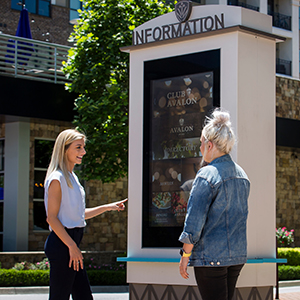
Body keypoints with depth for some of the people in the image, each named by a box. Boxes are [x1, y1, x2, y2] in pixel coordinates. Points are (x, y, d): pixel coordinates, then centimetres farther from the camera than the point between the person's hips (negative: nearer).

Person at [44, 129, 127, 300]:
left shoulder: (72, 177, 17)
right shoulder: (57, 178, -11)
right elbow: (52, 218, -17)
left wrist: (108, 207, 23)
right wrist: (72, 246, -20)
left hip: (71, 243, 10)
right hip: (61, 243, -10)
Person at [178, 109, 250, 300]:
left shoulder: (207, 175, -14)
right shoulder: (242, 175, 11)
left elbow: (194, 221, -15)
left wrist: (185, 256, -8)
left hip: (211, 256, -8)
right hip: (238, 256, 8)